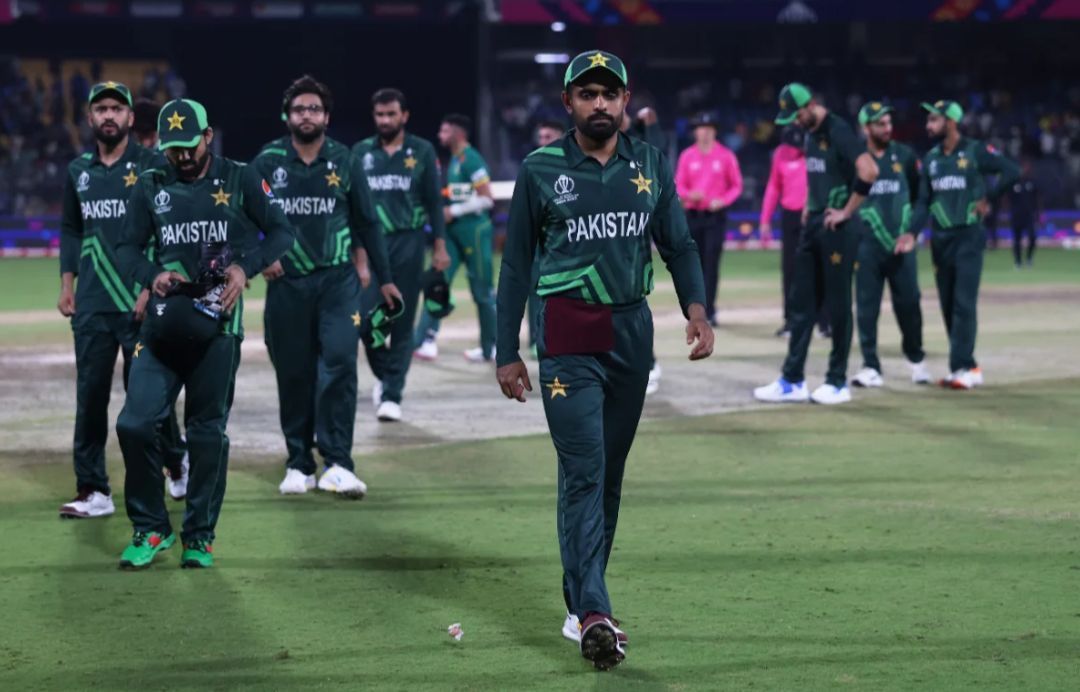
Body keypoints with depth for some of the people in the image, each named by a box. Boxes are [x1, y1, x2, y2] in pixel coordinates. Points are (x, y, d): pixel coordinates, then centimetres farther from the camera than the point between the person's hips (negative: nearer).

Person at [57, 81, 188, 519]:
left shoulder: (151, 167, -2)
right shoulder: (78, 171, 13)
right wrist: (67, 283, 10)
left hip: (140, 301, -4)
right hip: (91, 303, 4)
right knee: (90, 395, 0)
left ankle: (176, 462, 25)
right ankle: (93, 491, 2)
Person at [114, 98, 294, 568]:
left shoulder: (241, 180, 1)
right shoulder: (150, 187, 8)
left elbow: (281, 232, 3)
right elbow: (128, 248, 12)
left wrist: (246, 267, -13)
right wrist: (152, 275, -9)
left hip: (218, 322, -2)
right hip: (164, 319, 2)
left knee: (208, 431, 3)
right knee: (134, 423, -9)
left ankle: (200, 536, 15)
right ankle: (150, 528, 7)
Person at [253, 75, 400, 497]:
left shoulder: (343, 161, 5)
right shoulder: (268, 162, 2)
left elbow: (365, 222, 12)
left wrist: (384, 278, 15)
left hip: (337, 280, 0)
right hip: (287, 283, 0)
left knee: (339, 362, -15)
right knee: (293, 374, 5)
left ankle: (337, 463, -12)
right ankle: (298, 465, 16)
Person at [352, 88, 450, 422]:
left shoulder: (422, 151, 4)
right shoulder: (362, 152, 8)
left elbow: (434, 201, 6)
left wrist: (440, 247, 0)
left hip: (408, 243, -1)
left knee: (402, 322, 0)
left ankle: (392, 394, 5)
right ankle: (384, 377, 16)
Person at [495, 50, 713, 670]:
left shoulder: (652, 166, 7)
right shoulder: (541, 171, -1)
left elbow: (679, 245, 8)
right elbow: (517, 265, 3)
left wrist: (697, 309, -11)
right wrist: (508, 354, 2)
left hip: (632, 333, 4)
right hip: (568, 336, -4)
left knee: (610, 473, 10)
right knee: (583, 470, -13)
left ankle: (579, 603, 21)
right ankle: (594, 616, -19)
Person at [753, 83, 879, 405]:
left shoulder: (837, 131, -15)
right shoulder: (810, 134, 13)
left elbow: (868, 171, -26)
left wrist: (846, 211, -19)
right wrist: (811, 206, 15)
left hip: (836, 229, -9)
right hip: (812, 226, 9)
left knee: (838, 304, -1)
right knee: (801, 302, 8)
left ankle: (838, 382, 6)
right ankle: (792, 380, 11)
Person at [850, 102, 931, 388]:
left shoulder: (905, 156, 6)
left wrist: (912, 232, 1)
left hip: (902, 244, 1)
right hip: (868, 244, -1)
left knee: (908, 303, 3)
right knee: (866, 307, -1)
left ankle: (916, 358, 21)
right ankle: (871, 367, 5)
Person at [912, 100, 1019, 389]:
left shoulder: (976, 152, -6)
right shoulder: (931, 158, 11)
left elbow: (1011, 172, -11)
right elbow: (924, 201, 9)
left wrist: (988, 198, -10)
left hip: (968, 237, -6)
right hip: (940, 239, 6)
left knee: (964, 303, -11)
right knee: (947, 306, 6)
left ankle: (962, 367, -13)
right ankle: (968, 366, 12)